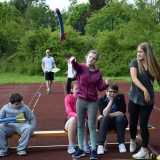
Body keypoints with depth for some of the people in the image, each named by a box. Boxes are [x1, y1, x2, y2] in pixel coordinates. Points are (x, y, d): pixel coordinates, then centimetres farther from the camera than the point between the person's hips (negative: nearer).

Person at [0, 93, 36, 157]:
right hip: (9, 126, 1)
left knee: (28, 128, -35)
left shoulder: (25, 108, 4)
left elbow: (32, 119, 9)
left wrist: (31, 129, -5)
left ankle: (21, 149, -25)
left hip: (21, 125, 0)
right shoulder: (5, 108, 6)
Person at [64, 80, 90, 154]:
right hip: (70, 122, 0)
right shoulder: (68, 98, -8)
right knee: (73, 119, -35)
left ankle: (85, 145, -32)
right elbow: (69, 112, -22)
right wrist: (77, 115, -42)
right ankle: (71, 145, -33)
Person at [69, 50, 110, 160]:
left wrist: (106, 84, -16)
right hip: (81, 101, 0)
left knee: (92, 126, 5)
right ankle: (80, 149, 20)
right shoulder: (81, 68, -4)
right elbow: (76, 66, -29)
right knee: (80, 125, 10)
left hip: (93, 102, 0)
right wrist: (73, 61, -52)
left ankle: (93, 150, 13)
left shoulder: (98, 72, 2)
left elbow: (100, 88, 4)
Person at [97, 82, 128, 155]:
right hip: (106, 123, 0)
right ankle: (100, 145, -30)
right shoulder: (101, 100, -11)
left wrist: (108, 115, -20)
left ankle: (121, 143, -20)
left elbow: (122, 113, -18)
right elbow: (105, 114, -26)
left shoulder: (121, 97, -8)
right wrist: (111, 100, -28)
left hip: (119, 122, 1)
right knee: (104, 118, -32)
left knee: (120, 118, -31)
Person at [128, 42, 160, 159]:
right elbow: (134, 78, -20)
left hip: (148, 100, -1)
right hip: (134, 99, 1)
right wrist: (144, 90, -33)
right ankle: (133, 140, 39)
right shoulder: (135, 63, -6)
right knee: (133, 122, 9)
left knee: (143, 124, -2)